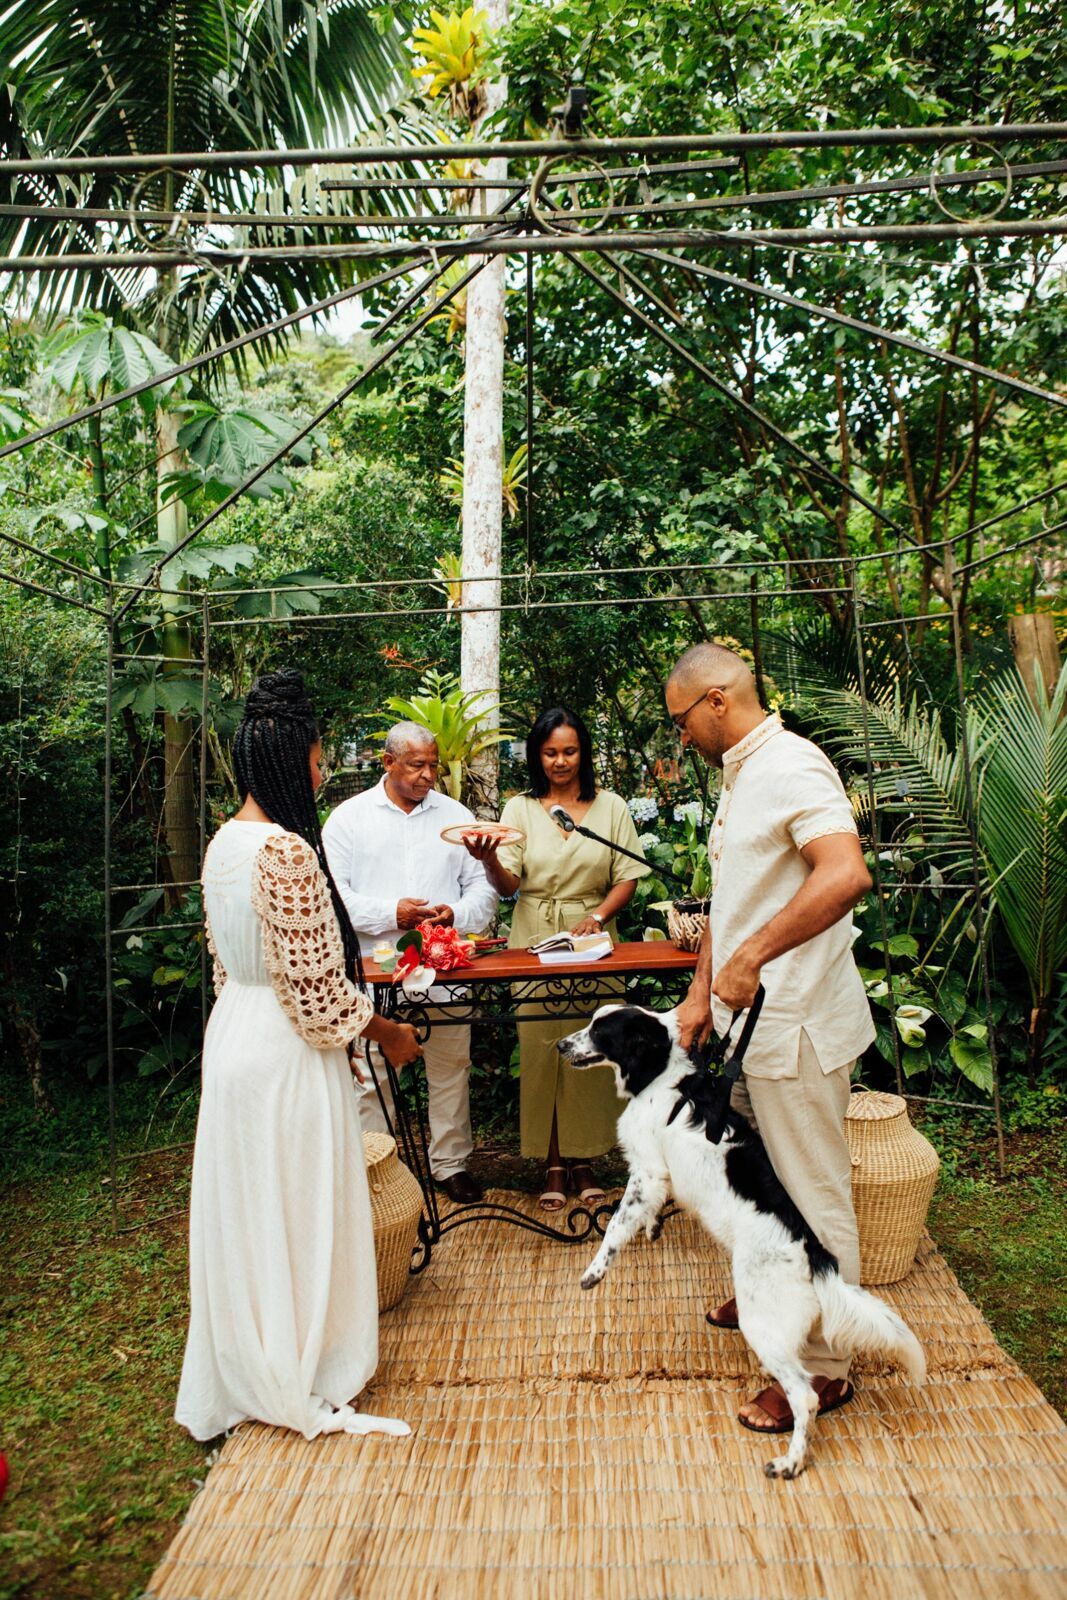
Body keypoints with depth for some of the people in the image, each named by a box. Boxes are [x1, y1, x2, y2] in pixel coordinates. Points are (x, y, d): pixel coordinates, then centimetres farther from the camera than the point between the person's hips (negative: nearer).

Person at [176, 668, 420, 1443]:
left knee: (248, 1213, 20)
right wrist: (385, 1032, -7)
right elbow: (314, 986, -23)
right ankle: (310, 1392, 22)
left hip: (235, 1035, 9)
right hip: (286, 1053, -9)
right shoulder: (286, 850, -23)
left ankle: (245, 1374, 36)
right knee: (298, 1217, 6)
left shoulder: (225, 842, 6)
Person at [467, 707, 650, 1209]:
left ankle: (582, 1159, 15)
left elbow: (627, 878, 4)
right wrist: (488, 858, -25)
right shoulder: (520, 808, 5)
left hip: (592, 937, 0)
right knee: (541, 1047, 1)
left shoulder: (610, 806, 6)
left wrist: (598, 915, -13)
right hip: (534, 940, 0)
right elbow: (507, 885, -4)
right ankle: (552, 1164, 13)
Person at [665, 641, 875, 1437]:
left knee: (812, 1194, 2)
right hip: (749, 1017, 10)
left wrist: (750, 959, -30)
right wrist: (703, 991, 11)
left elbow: (847, 874, -32)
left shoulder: (792, 766, -17)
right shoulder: (738, 778, 14)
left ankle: (824, 1368, 15)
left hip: (795, 1021, -10)